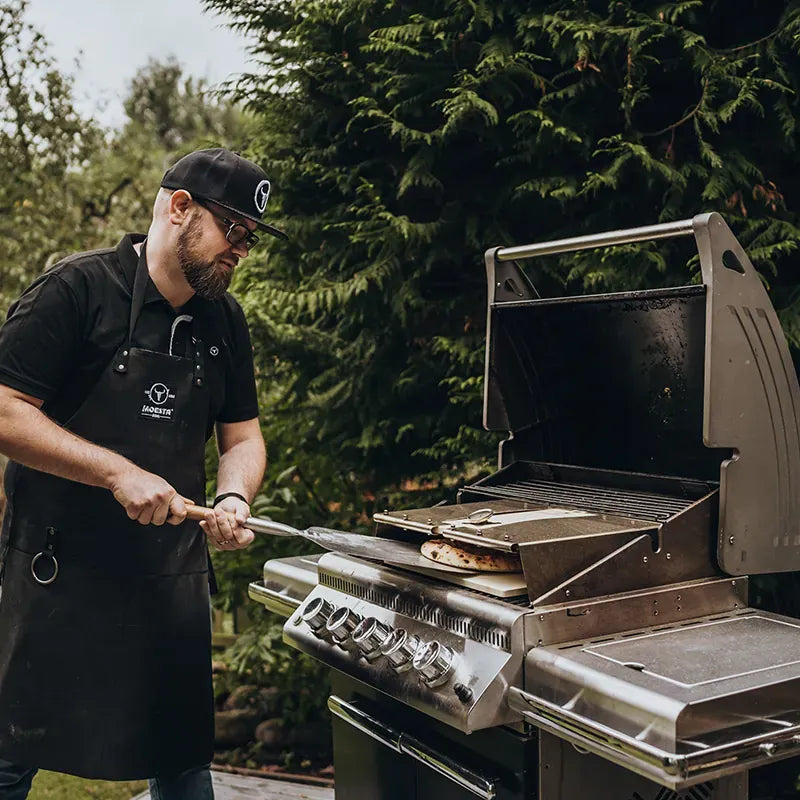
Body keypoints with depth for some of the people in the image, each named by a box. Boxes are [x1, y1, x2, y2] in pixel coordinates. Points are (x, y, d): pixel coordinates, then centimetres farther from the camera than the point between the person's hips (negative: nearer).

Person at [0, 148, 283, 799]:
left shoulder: (224, 321, 7)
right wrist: (119, 473, -22)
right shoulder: (77, 289, -12)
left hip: (174, 575, 6)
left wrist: (233, 499, -8)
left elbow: (243, 437, 12)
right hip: (60, 572, -5)